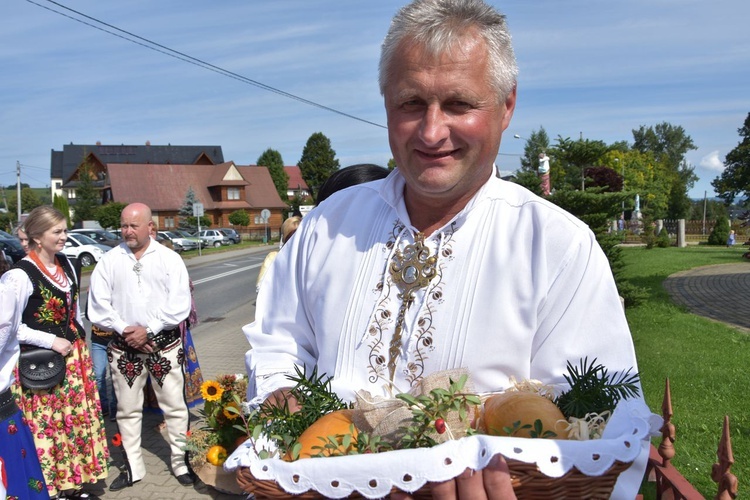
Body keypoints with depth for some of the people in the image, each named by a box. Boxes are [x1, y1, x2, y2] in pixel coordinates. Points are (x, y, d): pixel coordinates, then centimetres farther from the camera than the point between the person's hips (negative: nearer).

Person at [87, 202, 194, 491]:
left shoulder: (169, 259, -2)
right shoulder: (109, 260, 2)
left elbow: (179, 304, -7)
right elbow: (98, 304, 0)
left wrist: (148, 329, -14)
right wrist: (124, 329, -11)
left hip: (164, 345, -1)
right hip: (123, 347, 2)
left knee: (174, 406, 5)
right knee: (128, 410, 11)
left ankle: (181, 463, 20)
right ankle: (133, 468, 25)